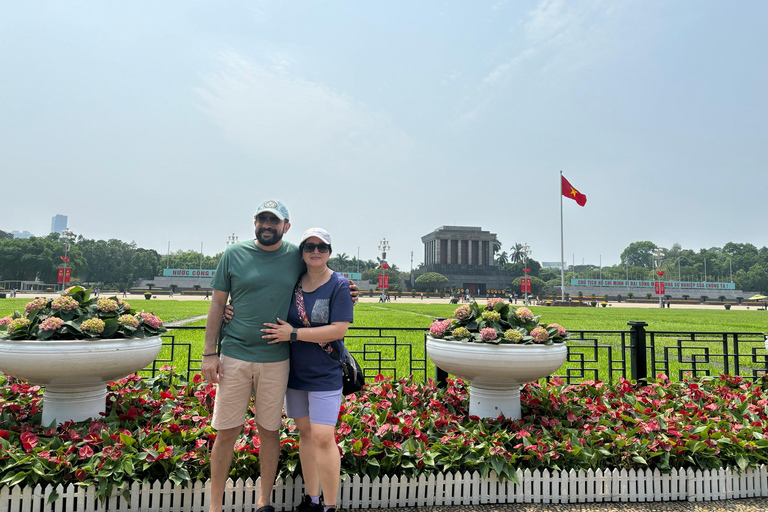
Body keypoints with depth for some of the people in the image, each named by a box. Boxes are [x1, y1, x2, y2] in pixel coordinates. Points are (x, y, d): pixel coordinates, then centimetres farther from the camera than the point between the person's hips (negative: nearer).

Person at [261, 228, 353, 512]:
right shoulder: (293, 282, 4)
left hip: (325, 374, -5)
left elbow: (339, 329, -19)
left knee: (323, 437, -6)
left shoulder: (339, 285, -10)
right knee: (305, 432, 14)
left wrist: (293, 334, -19)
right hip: (295, 370, 5)